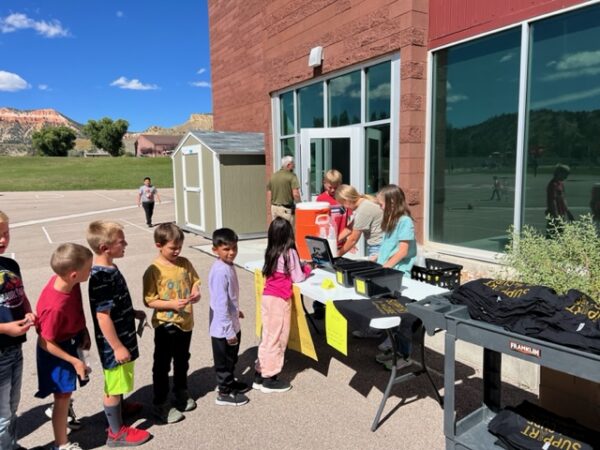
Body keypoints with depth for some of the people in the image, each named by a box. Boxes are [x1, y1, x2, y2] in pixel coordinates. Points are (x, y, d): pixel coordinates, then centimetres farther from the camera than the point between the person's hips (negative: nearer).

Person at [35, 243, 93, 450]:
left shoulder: (68, 281, -17)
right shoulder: (55, 306, -39)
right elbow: (45, 343, -26)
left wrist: (84, 331, 2)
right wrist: (74, 361, -20)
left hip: (71, 341, 8)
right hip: (58, 351, -7)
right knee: (63, 395, 8)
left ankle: (62, 415, 57)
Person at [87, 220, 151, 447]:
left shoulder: (109, 270, 2)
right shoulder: (101, 278, -28)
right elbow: (103, 316, -27)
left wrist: (134, 313, 20)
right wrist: (117, 347, -22)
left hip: (122, 338, 9)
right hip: (114, 343, -9)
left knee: (118, 381, 29)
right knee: (113, 385, 7)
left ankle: (119, 407, 51)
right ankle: (116, 432, 23)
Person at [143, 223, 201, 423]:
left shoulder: (185, 263, -1)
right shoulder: (153, 271, -16)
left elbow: (195, 284, 7)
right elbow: (149, 301, -14)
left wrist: (196, 294, -14)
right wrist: (172, 304, -26)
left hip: (185, 322, 5)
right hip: (165, 325, -5)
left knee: (182, 361, 22)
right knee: (162, 365, 9)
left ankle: (181, 393, 43)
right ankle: (160, 404, 24)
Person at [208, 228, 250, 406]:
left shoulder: (228, 266, 2)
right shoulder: (220, 272, -28)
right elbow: (220, 304, -28)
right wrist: (229, 331, -24)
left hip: (232, 323, 9)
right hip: (223, 327, -9)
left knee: (232, 357, 25)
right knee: (224, 360, 10)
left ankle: (228, 382, 45)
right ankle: (224, 393, 27)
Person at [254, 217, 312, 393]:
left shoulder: (271, 251, 8)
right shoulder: (290, 252, -11)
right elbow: (297, 278, -5)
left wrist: (300, 265, 16)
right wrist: (307, 269, 11)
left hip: (267, 298, 7)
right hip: (280, 300, -7)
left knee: (268, 337, 15)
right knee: (278, 338, 4)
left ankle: (260, 375, 22)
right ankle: (270, 379, 14)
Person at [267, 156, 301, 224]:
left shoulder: (273, 176, 10)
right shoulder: (292, 176, -8)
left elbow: (269, 194, 11)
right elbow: (295, 194, -16)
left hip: (274, 208, 6)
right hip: (286, 209, -6)